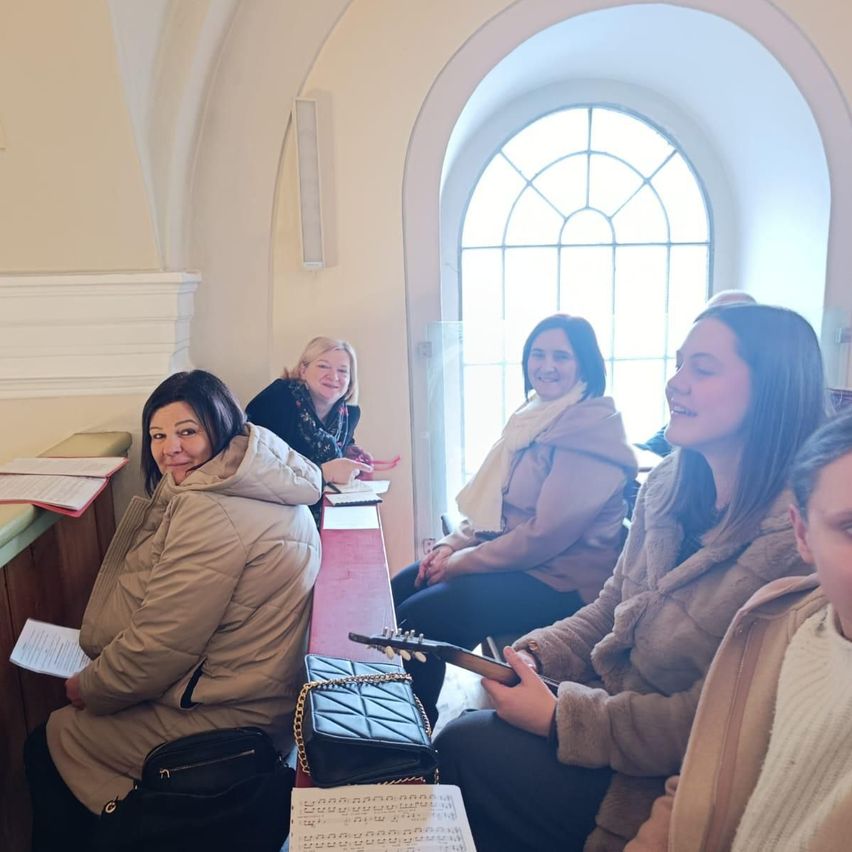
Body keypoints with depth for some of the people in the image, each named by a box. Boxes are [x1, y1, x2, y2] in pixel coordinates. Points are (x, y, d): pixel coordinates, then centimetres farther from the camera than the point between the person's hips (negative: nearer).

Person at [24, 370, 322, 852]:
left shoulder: (212, 513, -26)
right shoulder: (267, 487, 4)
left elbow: (158, 648, -22)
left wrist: (86, 687, -3)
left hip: (226, 718, -9)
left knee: (48, 744, 11)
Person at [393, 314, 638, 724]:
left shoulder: (594, 429, -18)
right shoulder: (533, 417, 10)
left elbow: (547, 533, -23)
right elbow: (493, 501, 15)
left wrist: (464, 562, -16)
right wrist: (452, 544, -1)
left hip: (559, 581, -9)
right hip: (509, 556, 9)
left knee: (417, 616, -18)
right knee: (398, 588, 2)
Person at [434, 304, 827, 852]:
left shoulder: (800, 539, -24)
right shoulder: (669, 489, 1)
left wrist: (558, 718, -20)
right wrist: (537, 653, -7)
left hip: (673, 781, -6)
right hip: (613, 701, 7)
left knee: (466, 746, -11)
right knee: (462, 732, -7)